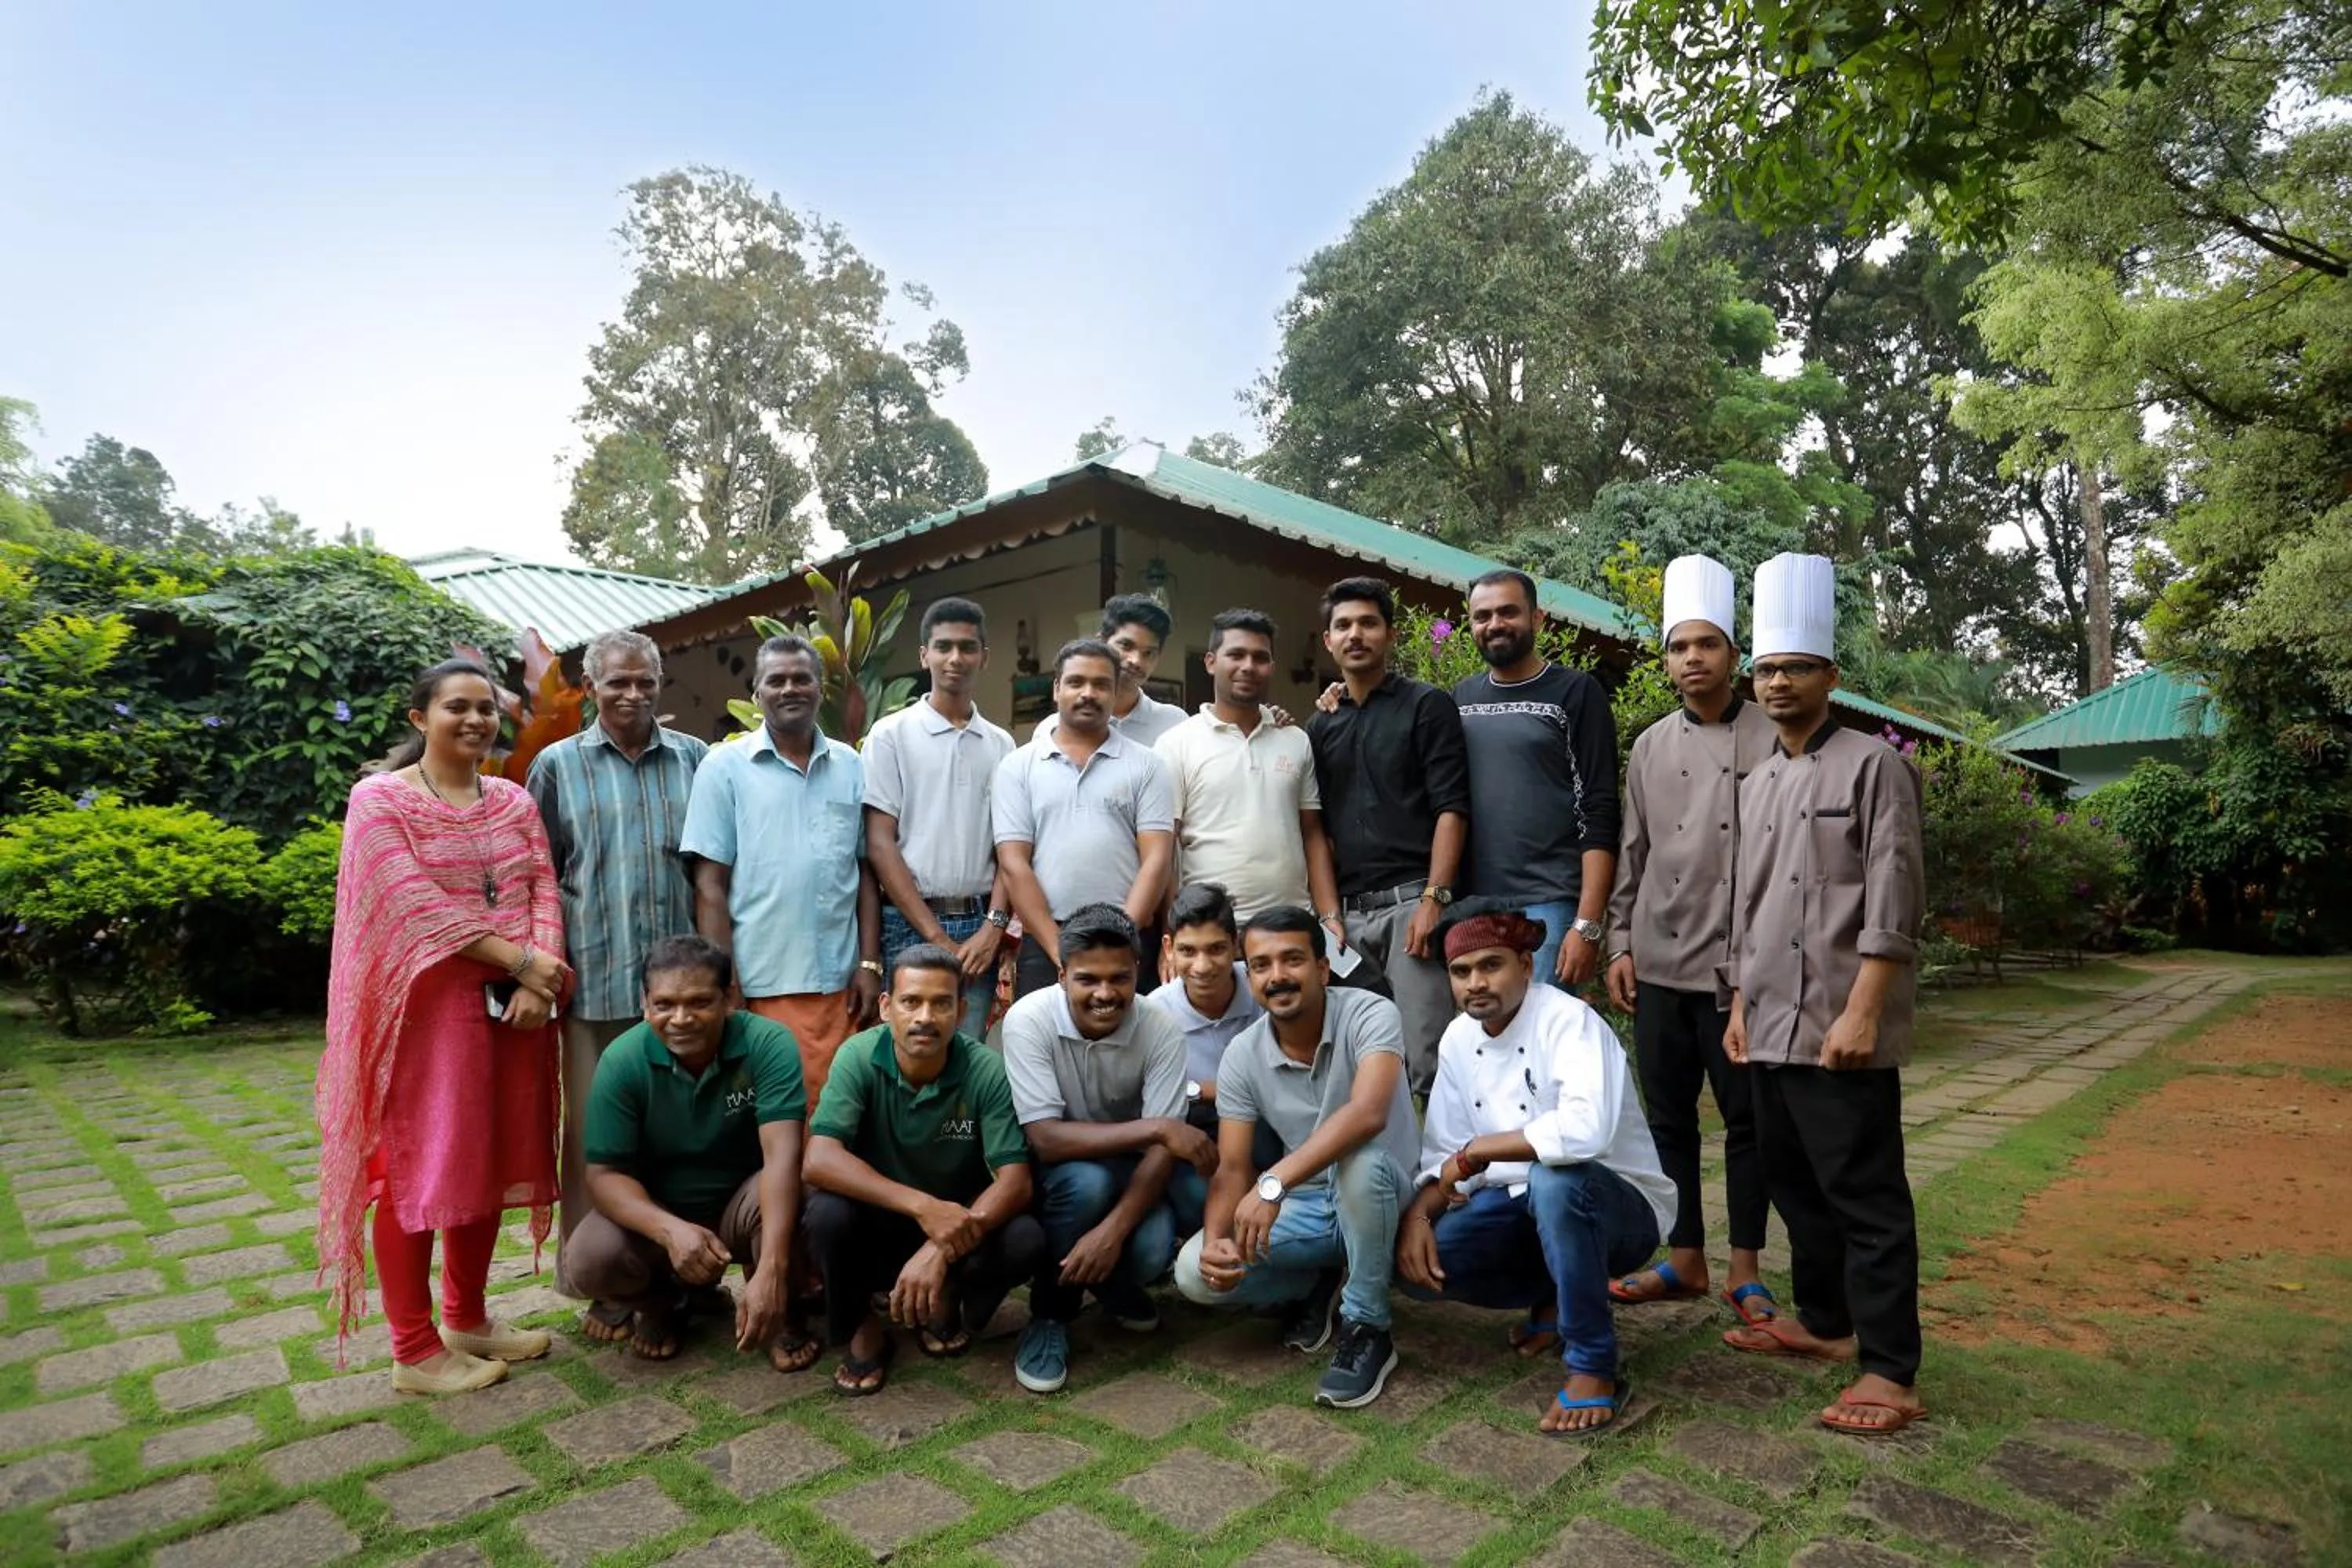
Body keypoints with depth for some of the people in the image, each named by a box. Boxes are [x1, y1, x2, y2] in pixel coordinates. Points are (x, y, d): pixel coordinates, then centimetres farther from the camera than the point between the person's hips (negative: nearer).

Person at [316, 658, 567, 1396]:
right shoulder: (380, 798, -4)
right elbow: (415, 905, -15)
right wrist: (522, 960, -17)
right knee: (416, 1169, 1)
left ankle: (467, 1319, 28)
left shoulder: (514, 801, 12)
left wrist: (539, 979, -12)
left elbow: (542, 887, 4)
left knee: (489, 1162, 12)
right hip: (424, 1004, -5)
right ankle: (414, 1350, 13)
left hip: (511, 1005, 6)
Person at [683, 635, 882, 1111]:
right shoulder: (725, 767, 1)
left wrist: (870, 963, 4)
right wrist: (723, 985, -6)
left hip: (839, 982, 3)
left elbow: (865, 872, 11)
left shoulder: (849, 766, 10)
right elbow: (710, 885, -1)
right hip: (760, 986, -2)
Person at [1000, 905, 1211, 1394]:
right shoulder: (1029, 1020, -25)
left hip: (1128, 1169, 2)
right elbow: (1047, 1139, -30)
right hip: (1053, 1174, -2)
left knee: (1152, 1249, -27)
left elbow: (1161, 1149, -20)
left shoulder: (1160, 1031, -19)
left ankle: (1113, 1282, 13)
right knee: (1085, 1181, -35)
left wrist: (1113, 1229, -34)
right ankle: (1050, 1314, -7)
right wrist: (1155, 1128, -36)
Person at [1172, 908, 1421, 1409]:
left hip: (1378, 1197, -4)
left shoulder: (1370, 1015, -22)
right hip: (1304, 1206, 4)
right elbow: (1232, 1166, -8)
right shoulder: (1241, 1055, -9)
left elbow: (1367, 1114, -40)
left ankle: (1367, 1330, -15)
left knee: (1359, 1158, -38)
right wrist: (1215, 1239, -29)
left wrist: (1273, 1183, -47)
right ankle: (1316, 1286, 12)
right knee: (1195, 1272, -17)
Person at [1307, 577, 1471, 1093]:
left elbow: (1451, 808, -5)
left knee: (1424, 1059, -7)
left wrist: (1434, 898, -14)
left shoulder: (1426, 705, 3)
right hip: (1348, 910, 5)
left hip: (1410, 901, -5)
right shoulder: (1319, 727, 17)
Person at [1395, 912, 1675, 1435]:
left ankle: (1593, 1368, -19)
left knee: (1554, 1180, -39)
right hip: (1521, 1204, 6)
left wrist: (1476, 1151, -30)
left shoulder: (1568, 1020, -23)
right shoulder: (1458, 1038, -1)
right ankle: (1552, 1299, 12)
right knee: (1415, 1264, -16)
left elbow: (1586, 1130, -41)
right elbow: (1442, 1154, 2)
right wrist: (1417, 1215, -18)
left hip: (1618, 1206, -6)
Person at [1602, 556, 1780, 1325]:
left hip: (1742, 964, -4)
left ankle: (1745, 1269, 20)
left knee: (1745, 1118, 6)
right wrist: (1620, 944, 6)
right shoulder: (1651, 747, 9)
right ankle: (1684, 1259, 24)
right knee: (1668, 1117, 11)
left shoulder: (1771, 739, -2)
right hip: (1660, 963, 4)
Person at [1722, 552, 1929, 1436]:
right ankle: (1824, 1322, 31)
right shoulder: (1757, 786, 16)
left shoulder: (1873, 766, -5)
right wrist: (1740, 1005, 14)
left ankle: (1891, 1371, 8)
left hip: (1840, 1027, -7)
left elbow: (1890, 904, -13)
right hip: (1772, 1026, 8)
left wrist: (1862, 1013, -18)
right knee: (1794, 1183, 16)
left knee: (1864, 1195, -2)